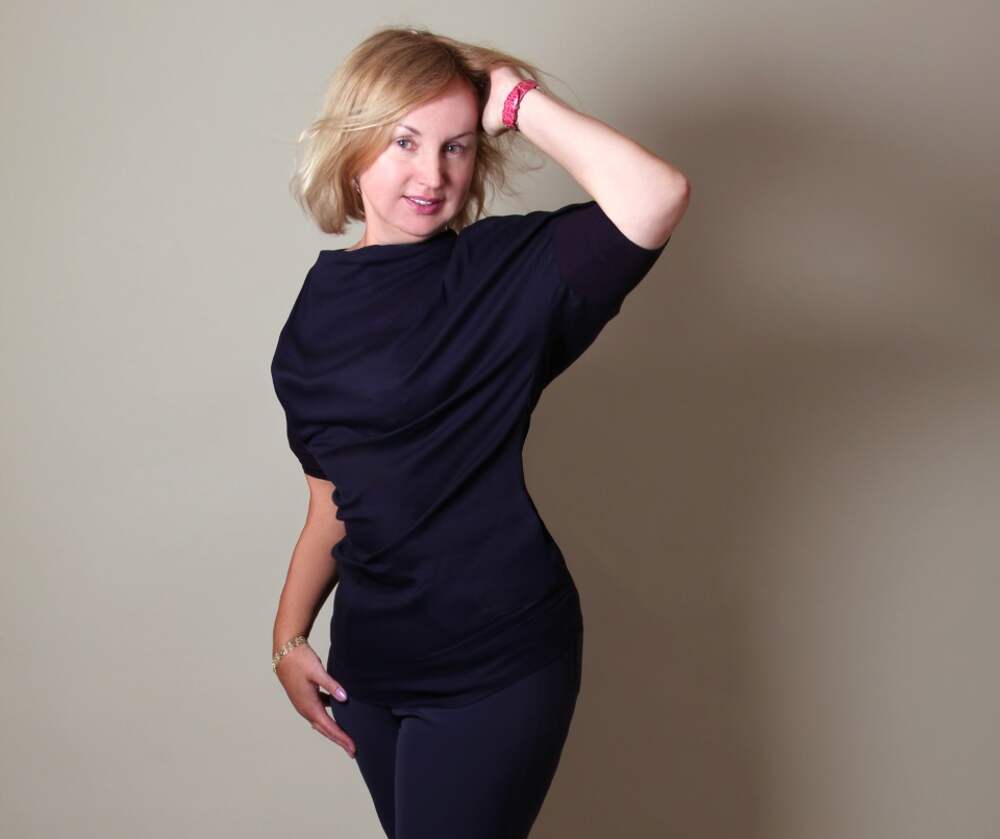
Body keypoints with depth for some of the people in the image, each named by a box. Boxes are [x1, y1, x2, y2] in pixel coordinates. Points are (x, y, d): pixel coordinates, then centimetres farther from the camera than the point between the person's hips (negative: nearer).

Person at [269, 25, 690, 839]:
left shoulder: (505, 271, -13)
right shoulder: (323, 301, 4)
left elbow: (656, 196, -32)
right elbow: (333, 490, 12)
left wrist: (518, 100, -21)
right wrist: (290, 629, 9)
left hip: (495, 664, -5)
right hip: (369, 659, 6)